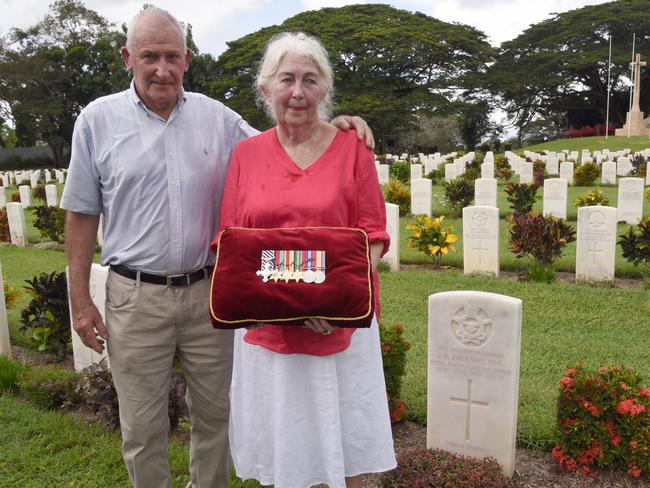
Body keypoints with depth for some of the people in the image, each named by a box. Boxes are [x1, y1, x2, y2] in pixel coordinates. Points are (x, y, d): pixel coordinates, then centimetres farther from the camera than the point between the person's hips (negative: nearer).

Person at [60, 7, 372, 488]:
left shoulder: (215, 115, 4)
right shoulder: (98, 119, -1)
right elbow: (83, 215, 2)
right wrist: (80, 299, -1)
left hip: (208, 290, 2)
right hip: (136, 297, -1)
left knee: (214, 414, 17)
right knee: (142, 427, 12)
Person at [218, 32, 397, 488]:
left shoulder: (352, 147, -2)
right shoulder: (246, 152, 4)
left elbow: (372, 236, -3)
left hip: (339, 324, -1)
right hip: (267, 326, 2)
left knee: (348, 442, 12)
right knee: (280, 445, 16)